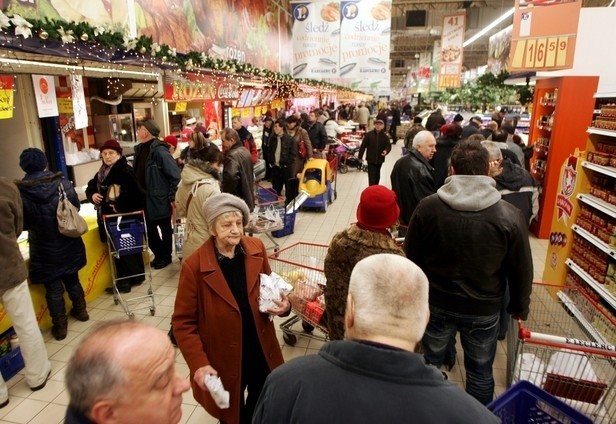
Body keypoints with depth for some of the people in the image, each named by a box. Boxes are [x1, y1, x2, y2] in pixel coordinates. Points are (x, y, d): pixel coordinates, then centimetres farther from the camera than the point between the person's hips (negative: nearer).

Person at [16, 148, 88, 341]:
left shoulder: (21, 191, -16)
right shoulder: (62, 182, -10)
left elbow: (22, 224, -10)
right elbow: (76, 206, -1)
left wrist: (37, 223, 10)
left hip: (44, 249, -3)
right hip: (68, 244, 3)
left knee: (53, 288, 10)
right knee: (72, 279, 23)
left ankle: (60, 326, 21)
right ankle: (80, 310, 38)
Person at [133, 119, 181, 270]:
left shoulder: (159, 151, -19)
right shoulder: (140, 149, 6)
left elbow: (175, 175, -20)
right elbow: (137, 173, 15)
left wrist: (172, 197, -18)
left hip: (159, 199, -8)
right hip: (145, 198, 8)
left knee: (165, 228, 10)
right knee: (150, 229, 17)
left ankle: (166, 256, 26)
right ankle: (158, 254, 34)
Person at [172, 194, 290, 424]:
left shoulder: (257, 249, -9)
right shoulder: (194, 266, -20)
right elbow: (183, 322, -13)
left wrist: (282, 305, -14)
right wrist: (199, 364, -21)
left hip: (262, 353, 4)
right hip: (224, 361, -3)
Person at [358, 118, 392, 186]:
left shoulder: (385, 136, -3)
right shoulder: (369, 134, -9)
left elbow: (389, 146, -3)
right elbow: (363, 146, -5)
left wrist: (386, 151, -26)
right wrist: (360, 156, -2)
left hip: (379, 159, 3)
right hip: (370, 159, -3)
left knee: (377, 175, 19)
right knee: (372, 175, -9)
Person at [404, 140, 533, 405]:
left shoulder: (428, 207, -15)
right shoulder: (510, 216, -17)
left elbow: (411, 257, -5)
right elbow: (522, 270, -6)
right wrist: (520, 306, 11)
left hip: (436, 303, 1)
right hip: (484, 309, -1)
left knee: (430, 361, 22)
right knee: (480, 370, 20)